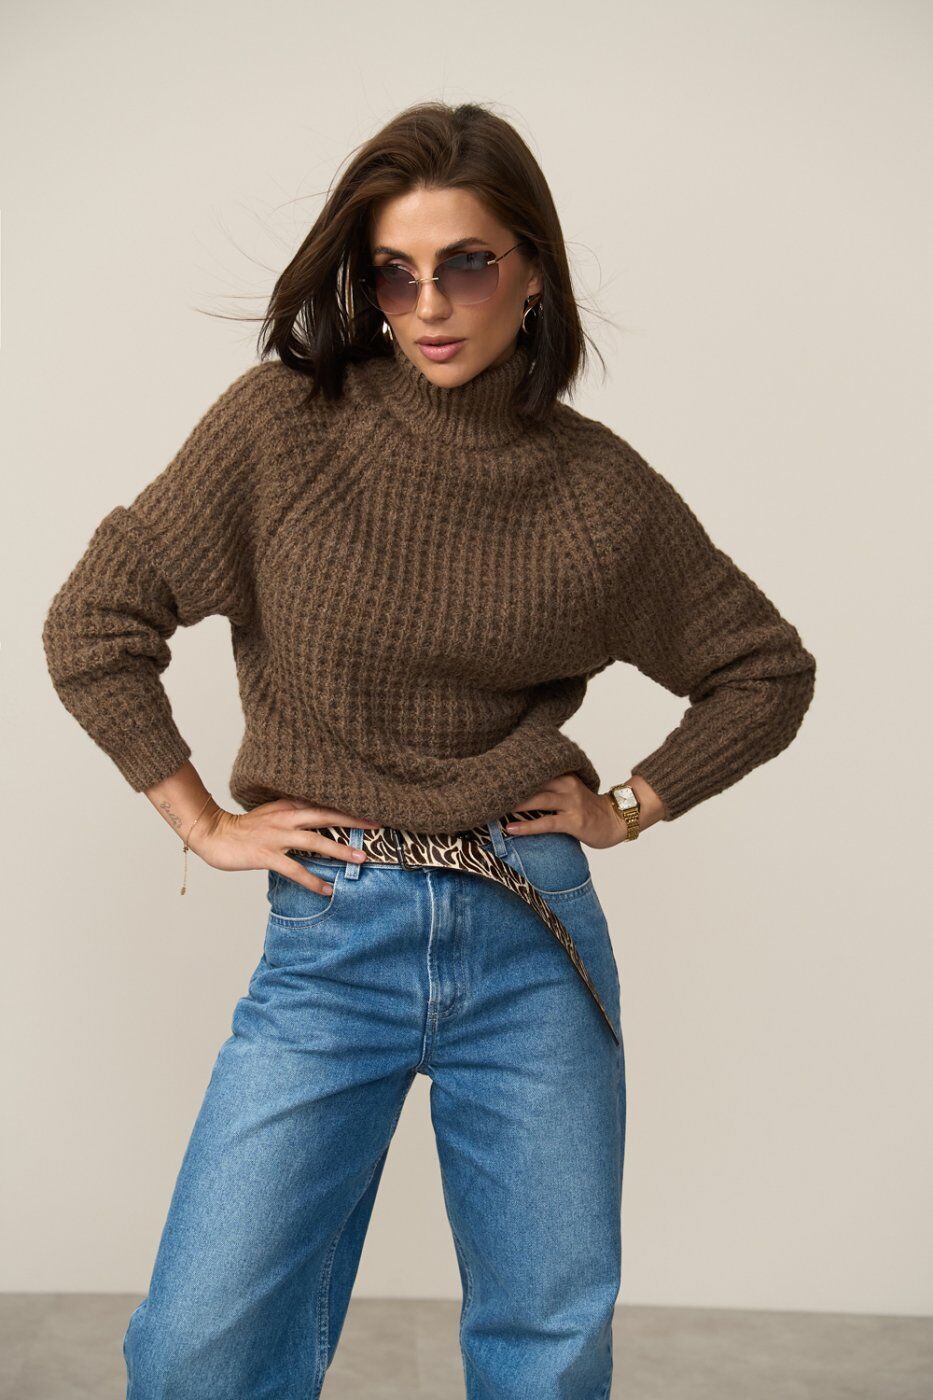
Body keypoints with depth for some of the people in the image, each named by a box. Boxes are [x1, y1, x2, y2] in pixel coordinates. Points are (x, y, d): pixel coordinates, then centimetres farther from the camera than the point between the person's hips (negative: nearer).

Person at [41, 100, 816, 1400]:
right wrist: (205, 823, -2)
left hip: (534, 931, 2)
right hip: (332, 935, -1)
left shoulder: (598, 484, 1)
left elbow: (767, 668, 14)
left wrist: (630, 806, 5)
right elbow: (91, 624, -2)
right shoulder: (286, 422, -5)